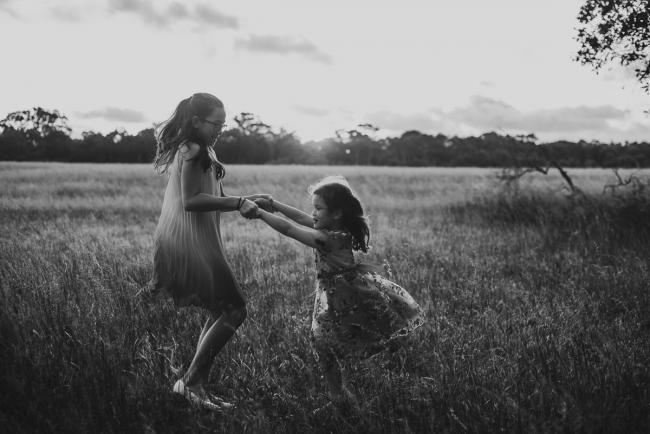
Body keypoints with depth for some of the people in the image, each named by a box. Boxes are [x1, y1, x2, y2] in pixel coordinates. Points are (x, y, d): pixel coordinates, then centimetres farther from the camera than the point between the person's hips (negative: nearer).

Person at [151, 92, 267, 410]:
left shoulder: (198, 150, 20)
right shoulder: (193, 150, -12)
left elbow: (210, 196, 21)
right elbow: (191, 200, -21)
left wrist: (245, 199, 14)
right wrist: (237, 203, -19)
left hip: (196, 242, 11)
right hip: (191, 242, -11)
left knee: (220, 313, 12)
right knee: (233, 311, -9)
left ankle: (197, 387, 16)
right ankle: (190, 381, -3)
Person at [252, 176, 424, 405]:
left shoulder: (326, 239, -24)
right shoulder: (337, 230, 3)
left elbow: (287, 228, -22)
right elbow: (301, 218, 11)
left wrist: (259, 212, -14)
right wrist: (272, 204, 11)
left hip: (341, 298, -9)